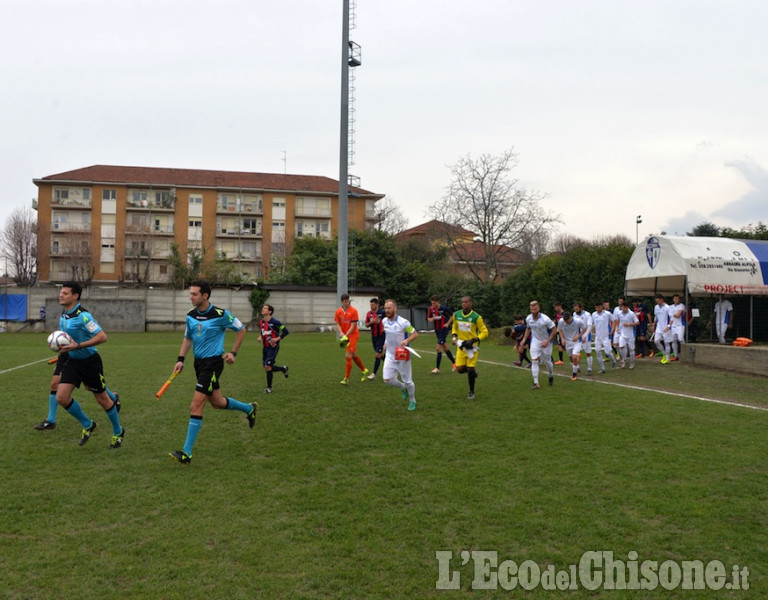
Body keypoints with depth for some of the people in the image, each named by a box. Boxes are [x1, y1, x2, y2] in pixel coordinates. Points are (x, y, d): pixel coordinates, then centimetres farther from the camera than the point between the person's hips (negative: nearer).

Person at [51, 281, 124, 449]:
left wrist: (78, 346, -31)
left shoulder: (83, 315, -22)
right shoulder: (63, 315, 4)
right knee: (61, 397, -5)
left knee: (102, 399, 5)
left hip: (90, 361, -7)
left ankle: (118, 432, 26)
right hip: (72, 361, 7)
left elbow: (102, 337, -29)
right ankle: (87, 425, 17)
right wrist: (62, 345, 8)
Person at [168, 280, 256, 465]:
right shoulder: (191, 315, 3)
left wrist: (233, 353, -3)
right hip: (199, 362, 7)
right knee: (217, 402, 18)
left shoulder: (221, 314, -15)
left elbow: (241, 329, -1)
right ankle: (249, 409, 46)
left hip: (213, 363, -7)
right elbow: (187, 338, 16)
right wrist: (181, 359, 3)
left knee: (196, 406, -12)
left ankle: (187, 453, -6)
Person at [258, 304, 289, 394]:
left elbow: (286, 331, -13)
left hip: (273, 347, -8)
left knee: (268, 367, -14)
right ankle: (284, 369, 34)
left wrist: (278, 339, -20)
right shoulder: (261, 322, 6)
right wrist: (260, 337, 2)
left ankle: (269, 388, 5)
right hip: (265, 347, 8)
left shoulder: (274, 322, -16)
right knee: (266, 367, 10)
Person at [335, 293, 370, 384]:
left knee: (348, 356, -11)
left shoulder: (353, 311, -12)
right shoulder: (338, 311, 3)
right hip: (345, 336, 6)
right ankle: (365, 371, 36)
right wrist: (341, 333, -13)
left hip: (353, 335, -6)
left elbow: (353, 325, -14)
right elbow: (338, 324, 6)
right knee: (353, 355, 16)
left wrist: (346, 335, -21)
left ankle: (346, 379, -5)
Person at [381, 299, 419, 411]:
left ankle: (412, 401, 29)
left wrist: (406, 340, -29)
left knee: (407, 381, 4)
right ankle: (403, 387, 25)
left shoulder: (403, 322, -18)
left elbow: (415, 333, -13)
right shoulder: (384, 321, 1)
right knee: (387, 379, -6)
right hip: (390, 355, 5)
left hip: (403, 356, -5)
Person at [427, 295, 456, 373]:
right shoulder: (431, 309, -3)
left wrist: (448, 323, -10)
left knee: (439, 347, -12)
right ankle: (454, 362, 34)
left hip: (444, 329, -6)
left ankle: (437, 368, -7)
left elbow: (452, 315, -1)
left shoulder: (444, 308, -16)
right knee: (444, 346, 16)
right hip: (437, 330, 6)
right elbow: (428, 318, 11)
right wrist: (431, 319, -12)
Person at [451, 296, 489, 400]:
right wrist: (454, 337, 1)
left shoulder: (476, 317, -12)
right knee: (459, 369, -5)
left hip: (472, 347, -4)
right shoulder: (456, 315, 1)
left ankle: (471, 392, 16)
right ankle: (472, 370, 29)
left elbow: (484, 332, -8)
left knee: (470, 369, -3)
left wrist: (473, 341, -19)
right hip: (461, 346, 4)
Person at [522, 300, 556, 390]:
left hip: (546, 343, -3)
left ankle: (551, 375, 42)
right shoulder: (528, 318, -7)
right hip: (535, 341, 3)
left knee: (547, 361, 10)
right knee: (534, 361, -10)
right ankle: (536, 383, -8)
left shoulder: (545, 319, -22)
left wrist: (547, 341, -18)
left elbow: (554, 330, -14)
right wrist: (524, 339, 3)